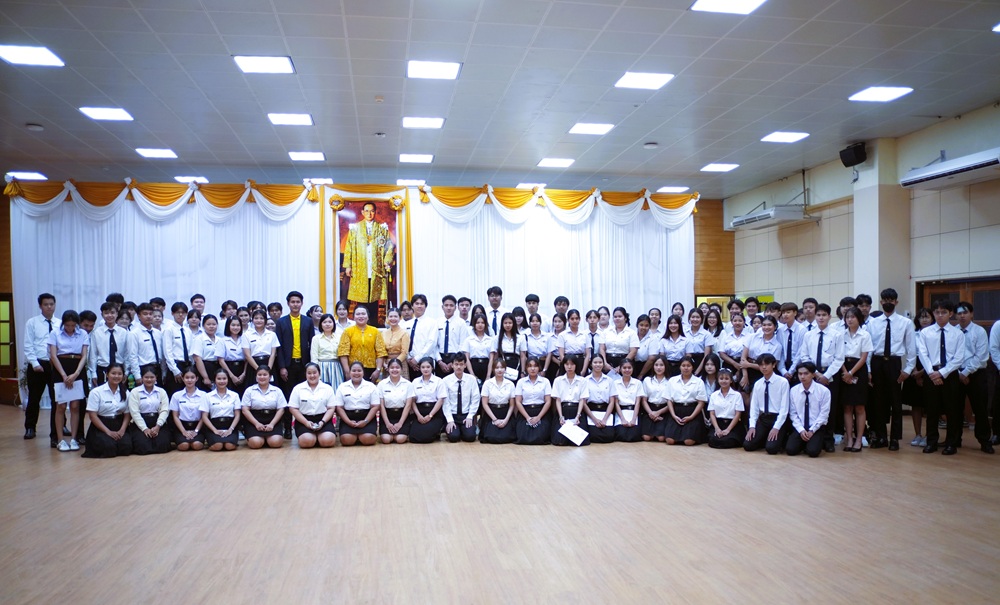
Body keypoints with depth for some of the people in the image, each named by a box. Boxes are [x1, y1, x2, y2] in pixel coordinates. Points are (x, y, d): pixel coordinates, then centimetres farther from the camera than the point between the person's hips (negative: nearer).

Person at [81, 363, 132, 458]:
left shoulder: (125, 393, 6)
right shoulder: (96, 392, -5)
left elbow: (127, 414, 7)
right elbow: (92, 415, -8)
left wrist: (122, 430, -11)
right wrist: (108, 431, -14)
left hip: (119, 426, 3)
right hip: (100, 427, -2)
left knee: (126, 447, -26)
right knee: (109, 447, -30)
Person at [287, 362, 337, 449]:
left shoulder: (328, 388, 6)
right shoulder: (297, 388, 4)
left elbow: (331, 408, 4)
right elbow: (293, 409, 2)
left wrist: (322, 422, -13)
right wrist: (306, 422, -10)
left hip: (323, 419, 1)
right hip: (304, 420, 0)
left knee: (328, 441, -26)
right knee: (307, 441, -29)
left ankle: (318, 436, 8)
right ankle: (314, 436, 7)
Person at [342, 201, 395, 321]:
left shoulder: (382, 228, 11)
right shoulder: (355, 228, 9)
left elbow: (389, 246, 8)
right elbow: (349, 247, 6)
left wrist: (387, 261, -6)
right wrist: (348, 266, -1)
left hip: (376, 270, 1)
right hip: (360, 270, -1)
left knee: (374, 299, 1)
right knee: (361, 299, -3)